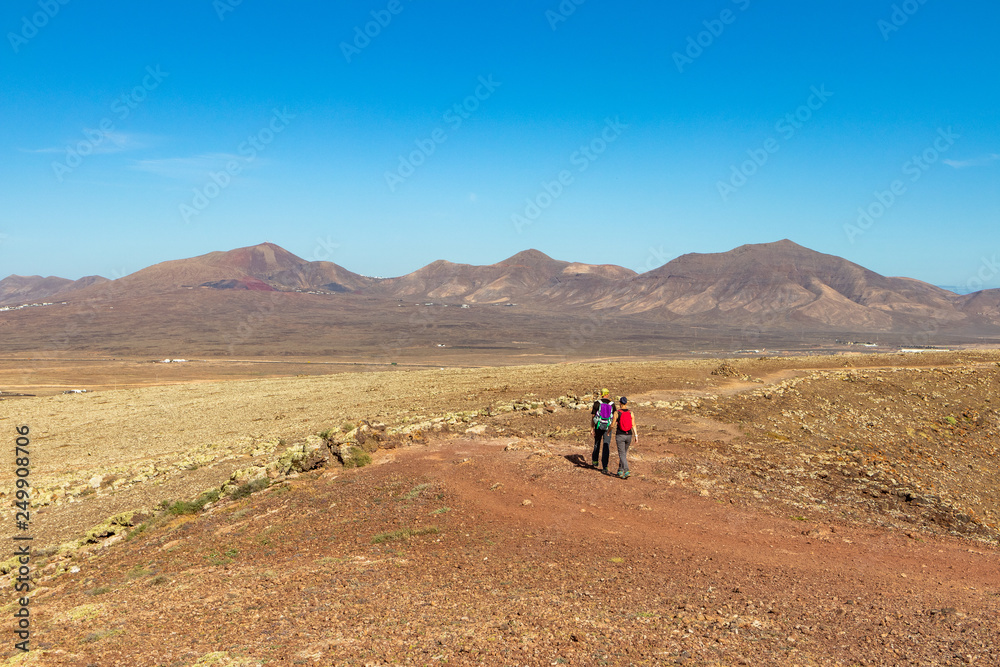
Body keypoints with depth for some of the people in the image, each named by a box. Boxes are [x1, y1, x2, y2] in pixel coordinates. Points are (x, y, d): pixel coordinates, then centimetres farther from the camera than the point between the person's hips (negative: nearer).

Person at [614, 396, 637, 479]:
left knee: (622, 455, -2)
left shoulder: (617, 412, -9)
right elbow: (633, 425, -7)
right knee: (624, 453, 21)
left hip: (620, 435, -4)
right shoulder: (630, 412, -2)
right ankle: (620, 471, 29)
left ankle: (626, 471, -18)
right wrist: (636, 436, -5)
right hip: (628, 435, 4)